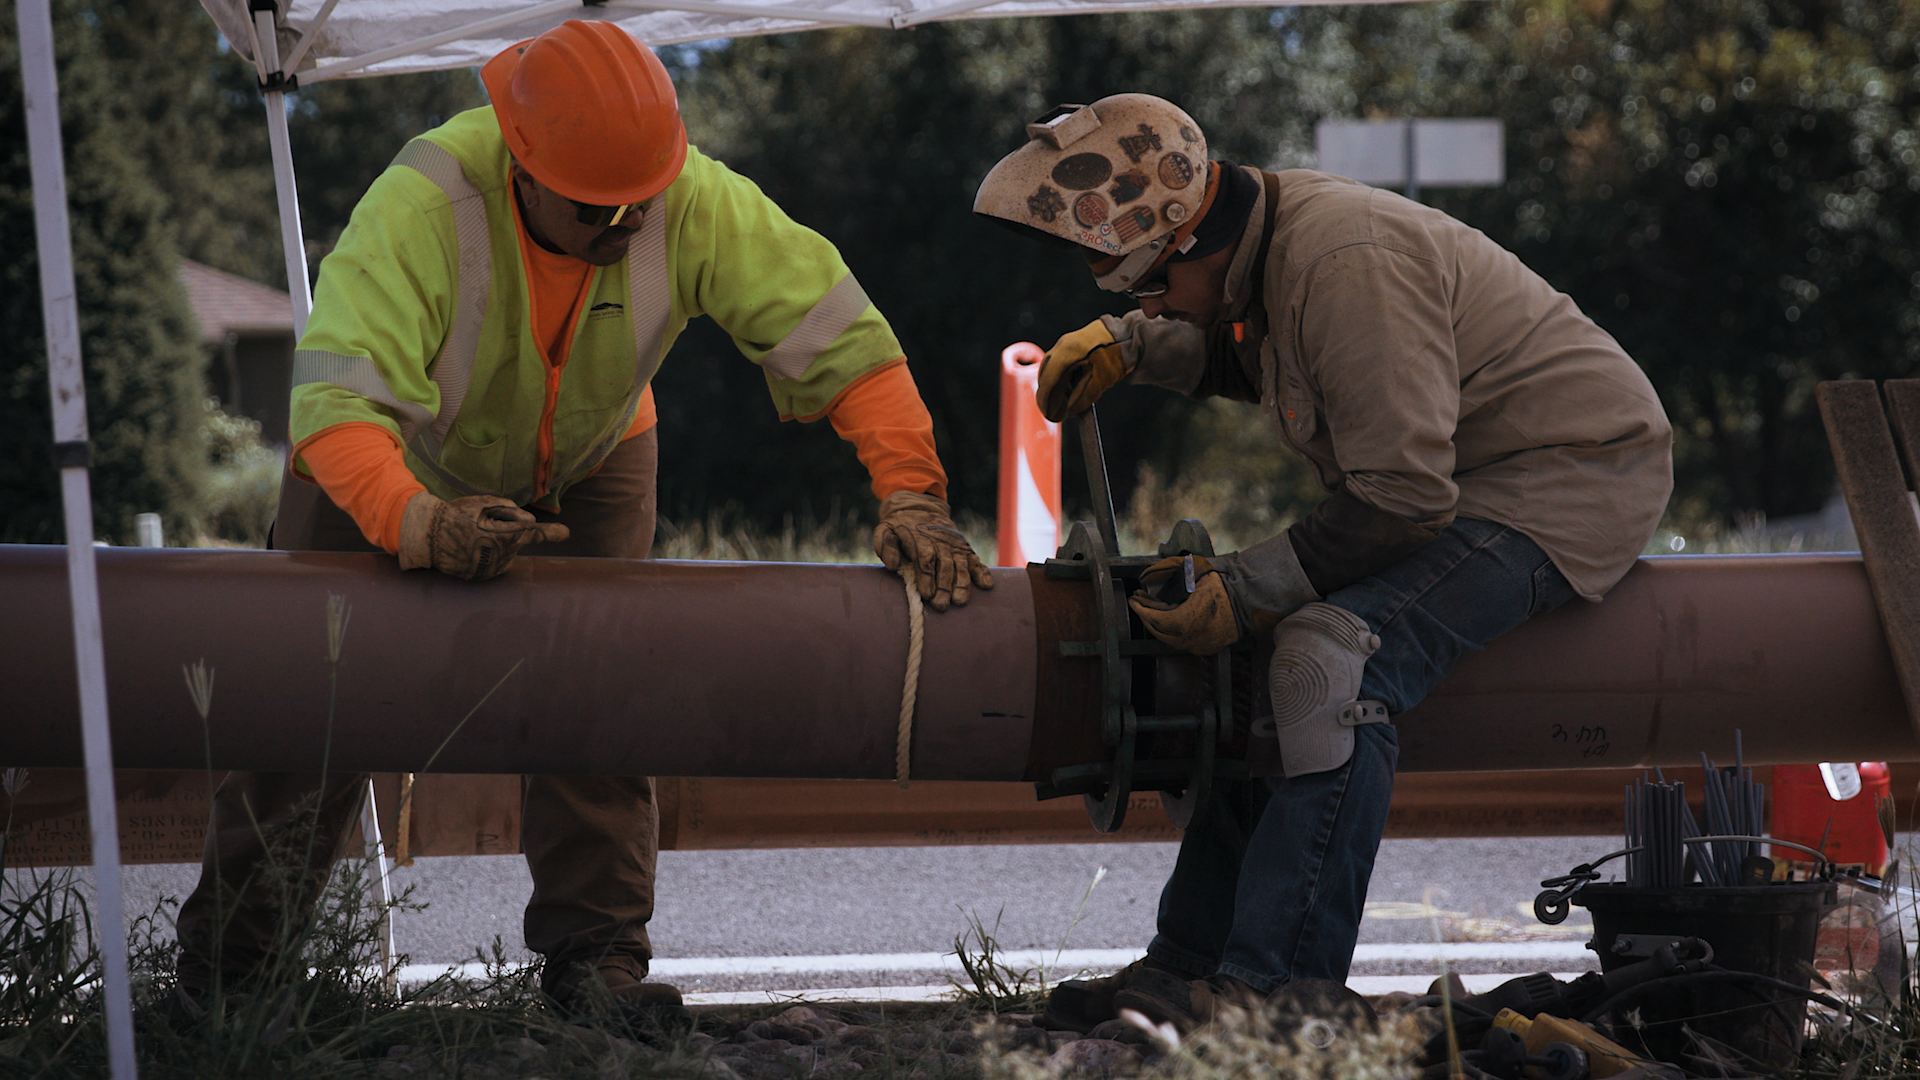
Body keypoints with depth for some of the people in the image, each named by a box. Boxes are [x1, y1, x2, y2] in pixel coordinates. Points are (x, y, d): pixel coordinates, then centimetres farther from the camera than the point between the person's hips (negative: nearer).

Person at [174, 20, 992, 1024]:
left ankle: (596, 954, -6)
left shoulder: (695, 203, -33)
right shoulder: (424, 207, -42)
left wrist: (910, 490, -41)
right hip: (400, 461, -2)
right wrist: (418, 524, -68)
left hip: (588, 465, 2)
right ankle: (222, 966, 10)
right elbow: (337, 398, -51)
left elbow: (839, 334, -29)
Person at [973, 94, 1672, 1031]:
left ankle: (1274, 989, -30)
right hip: (1455, 482, 11)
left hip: (1571, 481, -11)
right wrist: (1124, 343, 10)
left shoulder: (1344, 262, -28)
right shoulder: (1270, 228, 3)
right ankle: (1192, 961, 13)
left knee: (1328, 657, -28)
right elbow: (1245, 355, 28)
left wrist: (1244, 592, -21)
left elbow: (1402, 499, -28)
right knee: (1253, 662, 9)